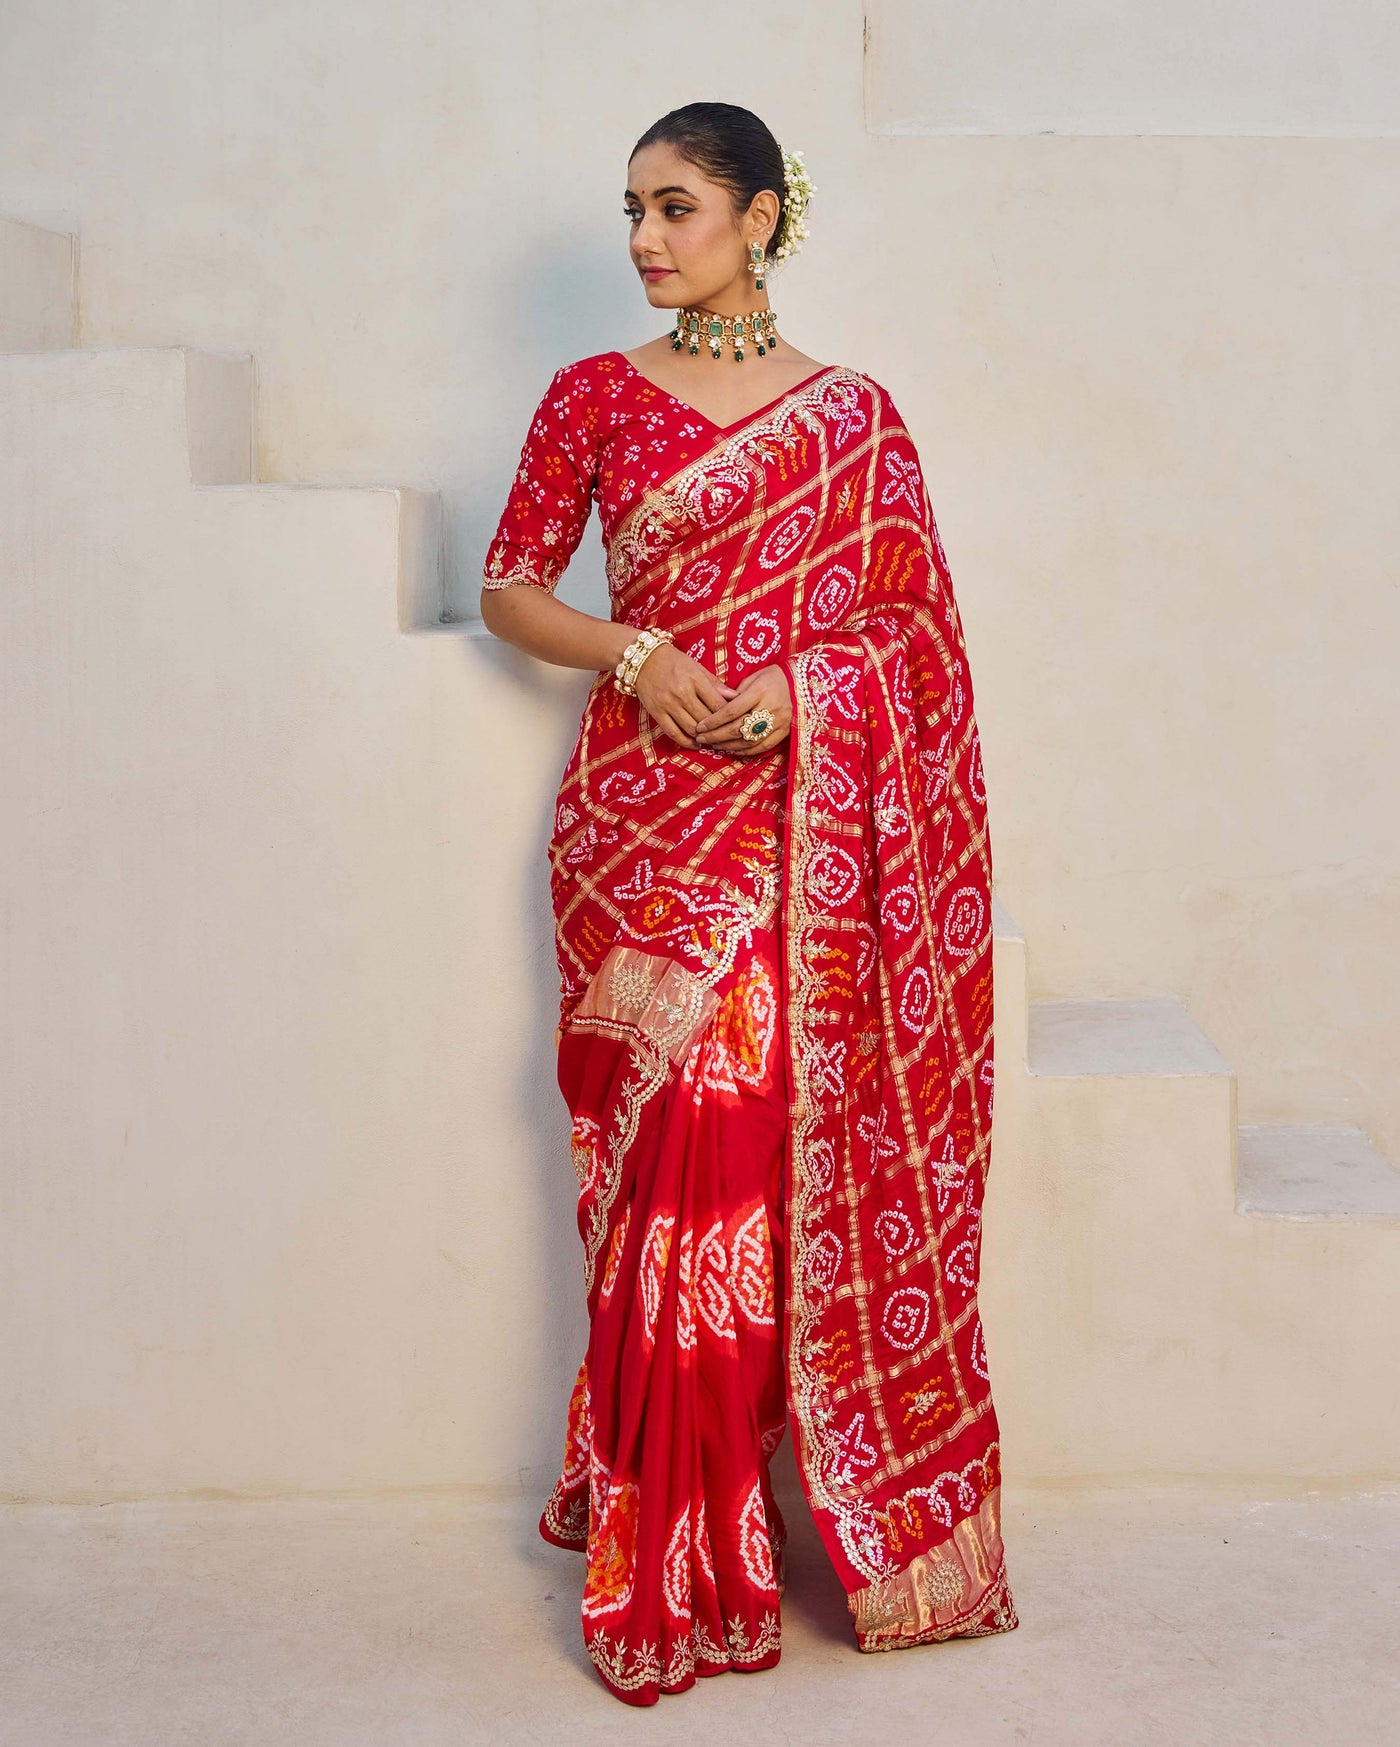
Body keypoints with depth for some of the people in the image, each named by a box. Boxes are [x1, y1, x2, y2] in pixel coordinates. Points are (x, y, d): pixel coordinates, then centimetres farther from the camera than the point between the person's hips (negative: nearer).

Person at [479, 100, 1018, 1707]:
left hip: (804, 819, 1)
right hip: (645, 812, 0)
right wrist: (632, 652, -8)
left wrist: (801, 682, -9)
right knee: (677, 1154, -4)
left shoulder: (853, 416, 8)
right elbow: (510, 588, 9)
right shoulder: (594, 398, 7)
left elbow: (911, 624, 9)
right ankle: (672, 1562, 8)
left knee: (801, 1148, -1)